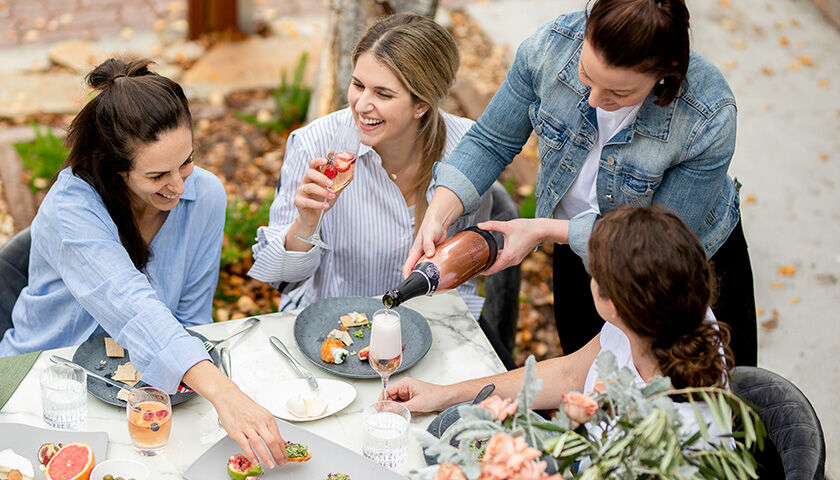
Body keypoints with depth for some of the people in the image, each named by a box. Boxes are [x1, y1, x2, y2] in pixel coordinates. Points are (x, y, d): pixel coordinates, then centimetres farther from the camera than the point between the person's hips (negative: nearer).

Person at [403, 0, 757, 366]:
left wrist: (544, 231, -29)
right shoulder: (552, 46, -28)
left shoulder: (708, 119, -37)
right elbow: (490, 141, -14)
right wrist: (437, 216, -30)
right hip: (579, 256, 3)